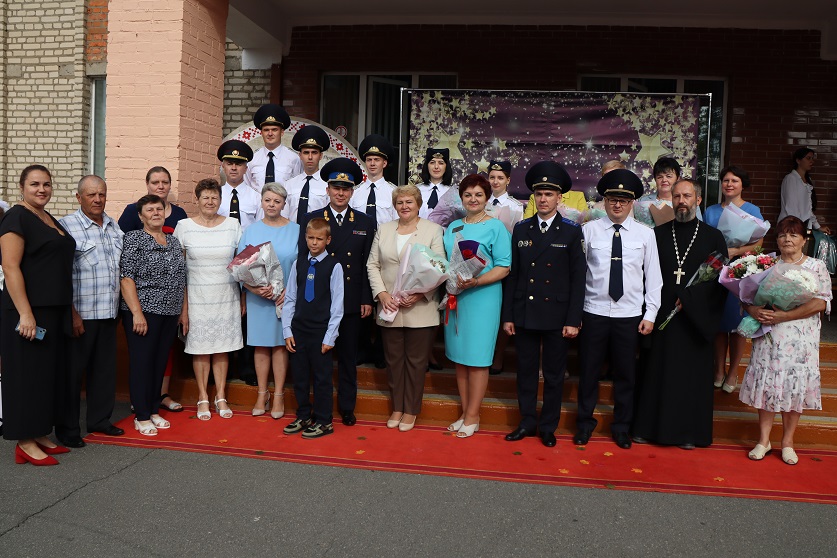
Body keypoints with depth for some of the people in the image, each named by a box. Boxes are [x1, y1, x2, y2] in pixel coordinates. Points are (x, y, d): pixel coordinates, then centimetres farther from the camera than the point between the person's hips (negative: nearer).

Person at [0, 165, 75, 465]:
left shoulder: (50, 220, 15)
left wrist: (67, 310, 18)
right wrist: (25, 314, -22)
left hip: (55, 310, 9)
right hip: (28, 310, -8)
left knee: (50, 371, 12)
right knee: (27, 373, -1)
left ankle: (39, 434, 22)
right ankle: (25, 443, 7)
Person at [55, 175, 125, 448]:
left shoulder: (114, 226, 12)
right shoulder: (66, 226, -8)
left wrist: (121, 304, 16)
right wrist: (72, 313, -17)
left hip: (109, 312, 6)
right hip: (80, 314, -6)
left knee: (105, 368, 14)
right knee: (73, 370, 4)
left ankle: (100, 419, 28)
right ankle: (67, 427, 16)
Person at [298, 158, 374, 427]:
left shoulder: (365, 222, 7)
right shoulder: (310, 220, 3)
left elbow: (368, 264, 6)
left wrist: (367, 299, 1)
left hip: (352, 303, 1)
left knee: (348, 357, 10)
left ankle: (347, 407, 22)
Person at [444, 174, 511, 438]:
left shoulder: (496, 227, -2)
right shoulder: (453, 227, 14)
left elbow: (503, 268, -8)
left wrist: (475, 282, -21)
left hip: (482, 298, -5)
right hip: (455, 297, 6)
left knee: (476, 359, -1)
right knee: (459, 357, 9)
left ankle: (472, 416, 11)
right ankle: (465, 413, 21)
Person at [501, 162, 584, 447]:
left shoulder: (571, 232, -1)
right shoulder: (521, 229, 7)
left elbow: (578, 279, -3)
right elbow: (512, 275, 6)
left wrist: (573, 320, -8)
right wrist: (508, 315, 3)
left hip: (556, 315, -2)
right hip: (524, 313, 2)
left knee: (554, 374, 8)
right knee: (526, 371, 11)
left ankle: (548, 427, 23)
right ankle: (527, 422, 26)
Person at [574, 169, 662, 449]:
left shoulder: (645, 234, 4)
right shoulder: (589, 230, 0)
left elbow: (653, 277, 5)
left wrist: (650, 314, 0)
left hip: (630, 315, 1)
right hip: (595, 311, -1)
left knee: (625, 373, 10)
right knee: (589, 370, 8)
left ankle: (621, 426, 28)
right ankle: (584, 423, 26)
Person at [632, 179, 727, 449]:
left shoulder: (713, 237, 4)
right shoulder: (658, 234, 7)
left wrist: (689, 300, -11)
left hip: (696, 320, 0)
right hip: (662, 315, 1)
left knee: (693, 374, 5)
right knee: (656, 372, 4)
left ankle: (688, 432, 17)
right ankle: (649, 427, 15)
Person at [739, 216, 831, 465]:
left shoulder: (816, 266, 2)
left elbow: (821, 303, -9)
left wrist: (783, 316, -18)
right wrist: (754, 310, -18)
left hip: (800, 339, -1)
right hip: (768, 336, 1)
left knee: (795, 386, 3)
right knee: (767, 384, 3)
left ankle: (787, 441, 18)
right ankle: (763, 439, 14)